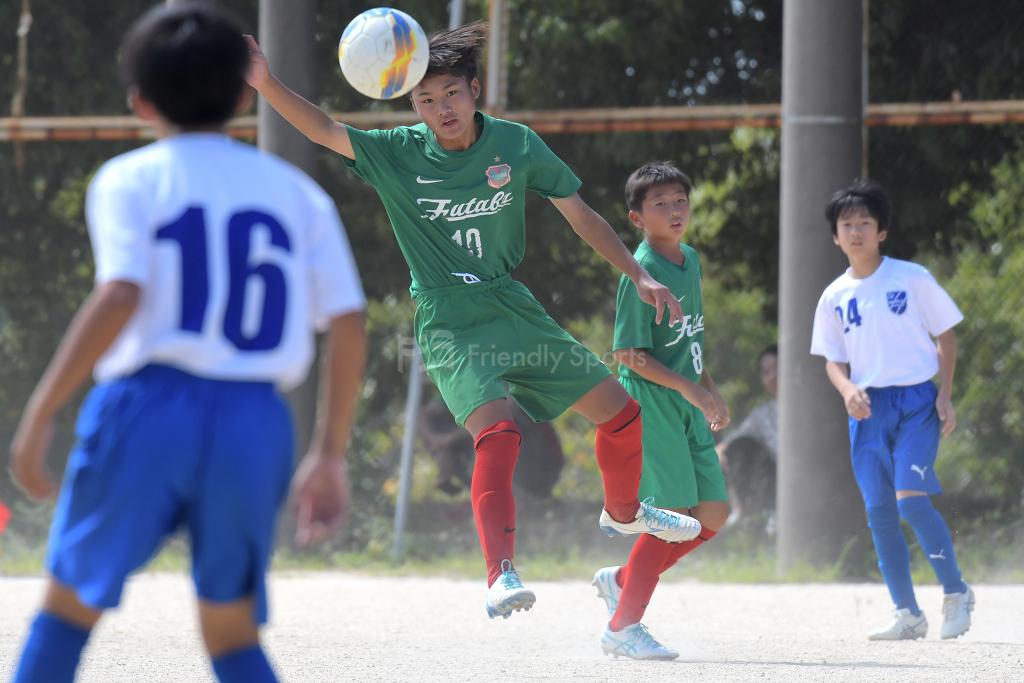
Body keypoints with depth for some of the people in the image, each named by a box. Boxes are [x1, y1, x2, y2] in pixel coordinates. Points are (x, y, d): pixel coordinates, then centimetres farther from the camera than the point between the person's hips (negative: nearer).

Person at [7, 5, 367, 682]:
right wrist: (330, 456, 14)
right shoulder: (298, 193, 14)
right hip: (255, 422, 3)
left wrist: (39, 416, -12)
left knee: (70, 603, 12)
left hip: (150, 406, -3)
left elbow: (119, 298, -14)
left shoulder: (132, 181, 3)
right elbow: (349, 327, 7)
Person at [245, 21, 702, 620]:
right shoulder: (399, 154, -8)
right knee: (497, 432, -28)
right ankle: (501, 576, -30)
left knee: (622, 413, 8)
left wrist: (640, 276, 3)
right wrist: (268, 85, -37)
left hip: (513, 307, 4)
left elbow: (580, 215, 7)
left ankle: (623, 512, 37)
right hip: (450, 324, -4)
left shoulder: (516, 144, -2)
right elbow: (326, 131, -20)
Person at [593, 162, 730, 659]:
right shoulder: (642, 272, -14)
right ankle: (623, 627, -3)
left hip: (688, 411, 8)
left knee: (713, 513, 4)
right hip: (650, 404, -8)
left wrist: (711, 391, 17)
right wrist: (688, 389, -19)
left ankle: (622, 580, 19)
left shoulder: (690, 261, 12)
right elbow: (628, 354, -16)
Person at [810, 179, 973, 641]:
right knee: (879, 511, -1)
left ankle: (956, 593, -2)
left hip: (917, 399, -4)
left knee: (911, 497, -19)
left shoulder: (911, 278, -1)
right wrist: (847, 390, -10)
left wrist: (945, 396, -5)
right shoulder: (834, 297, 8)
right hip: (867, 408, 4)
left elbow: (946, 335, 4)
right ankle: (907, 614, 7)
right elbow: (833, 360, 12)